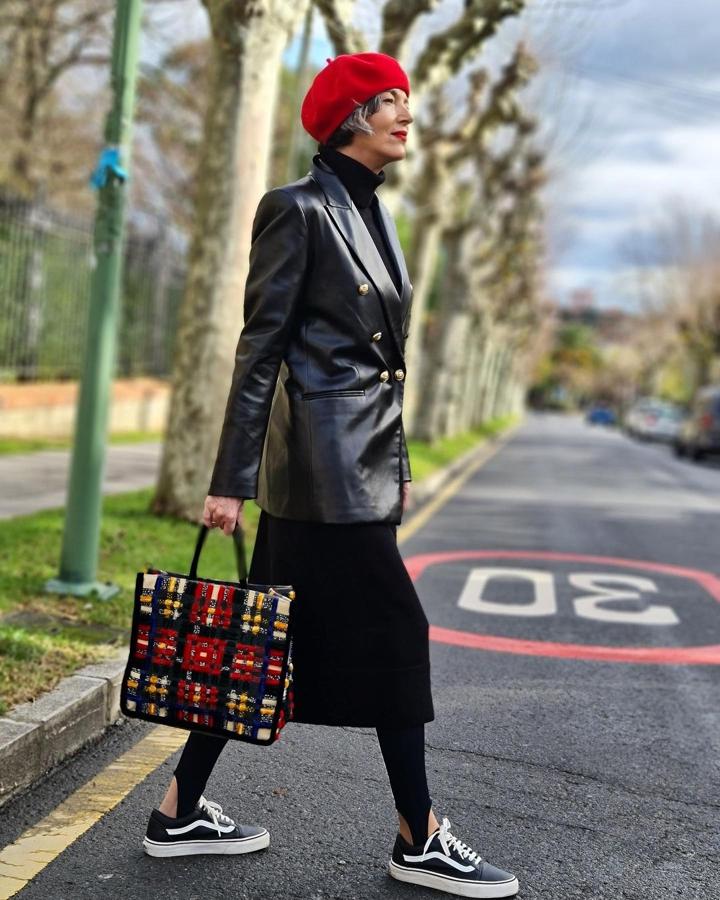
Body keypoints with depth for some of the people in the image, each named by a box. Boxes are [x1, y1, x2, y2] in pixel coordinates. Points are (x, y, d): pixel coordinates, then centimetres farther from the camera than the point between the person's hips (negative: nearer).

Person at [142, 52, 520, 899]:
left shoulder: (373, 212, 17)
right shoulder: (300, 209, -9)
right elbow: (260, 346, -12)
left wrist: (396, 462, 22)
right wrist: (231, 479, -14)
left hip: (363, 458, 9)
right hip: (326, 464, -9)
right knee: (396, 632, -3)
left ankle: (181, 811, 22)